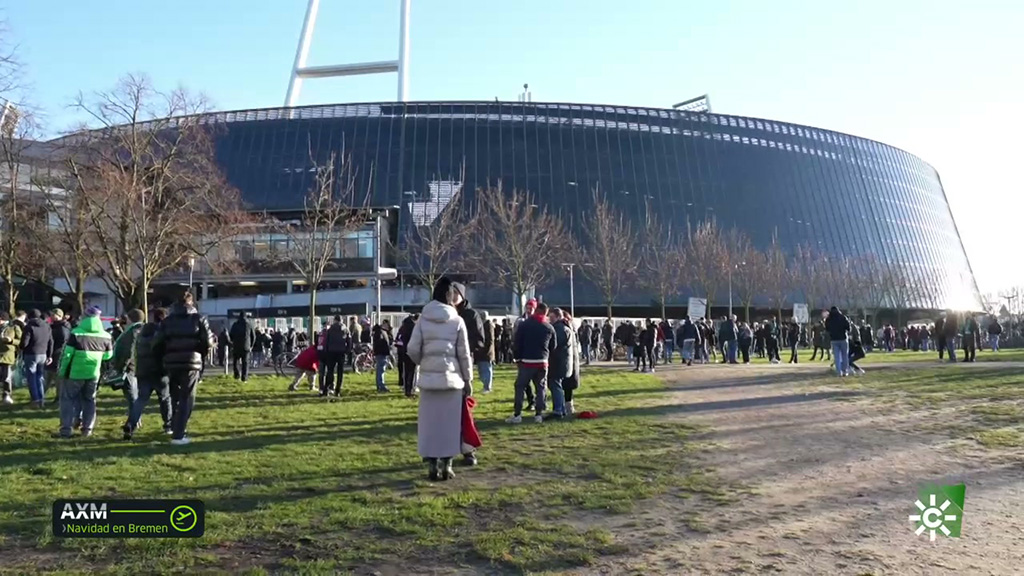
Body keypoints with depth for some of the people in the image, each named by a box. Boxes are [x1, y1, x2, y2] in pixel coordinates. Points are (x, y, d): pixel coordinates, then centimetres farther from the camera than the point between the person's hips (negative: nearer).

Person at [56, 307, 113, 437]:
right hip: (93, 373, 3)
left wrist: (62, 370, 0)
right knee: (89, 400, 15)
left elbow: (68, 354, -10)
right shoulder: (105, 336, 0)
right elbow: (108, 355, 8)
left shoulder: (76, 333, -11)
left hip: (75, 373, -3)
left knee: (68, 398, 7)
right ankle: (87, 429, 14)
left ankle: (66, 429, 2)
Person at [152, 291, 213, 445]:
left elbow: (157, 344, 1)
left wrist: (164, 359, 16)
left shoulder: (167, 320, 8)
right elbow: (208, 342, -3)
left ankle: (176, 428, 24)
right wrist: (200, 355, 15)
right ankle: (179, 435, -5)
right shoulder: (198, 318, 2)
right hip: (191, 363, -3)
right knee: (186, 399, 1)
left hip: (172, 364, 3)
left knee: (176, 398, 18)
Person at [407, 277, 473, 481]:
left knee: (429, 421, 7)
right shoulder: (457, 321, -2)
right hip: (451, 377, -1)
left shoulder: (423, 319, 1)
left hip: (428, 377, 1)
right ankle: (446, 465, 9)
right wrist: (468, 379, 8)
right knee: (450, 421, 7)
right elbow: (464, 354, -1)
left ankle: (432, 465, 8)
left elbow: (413, 349, -2)